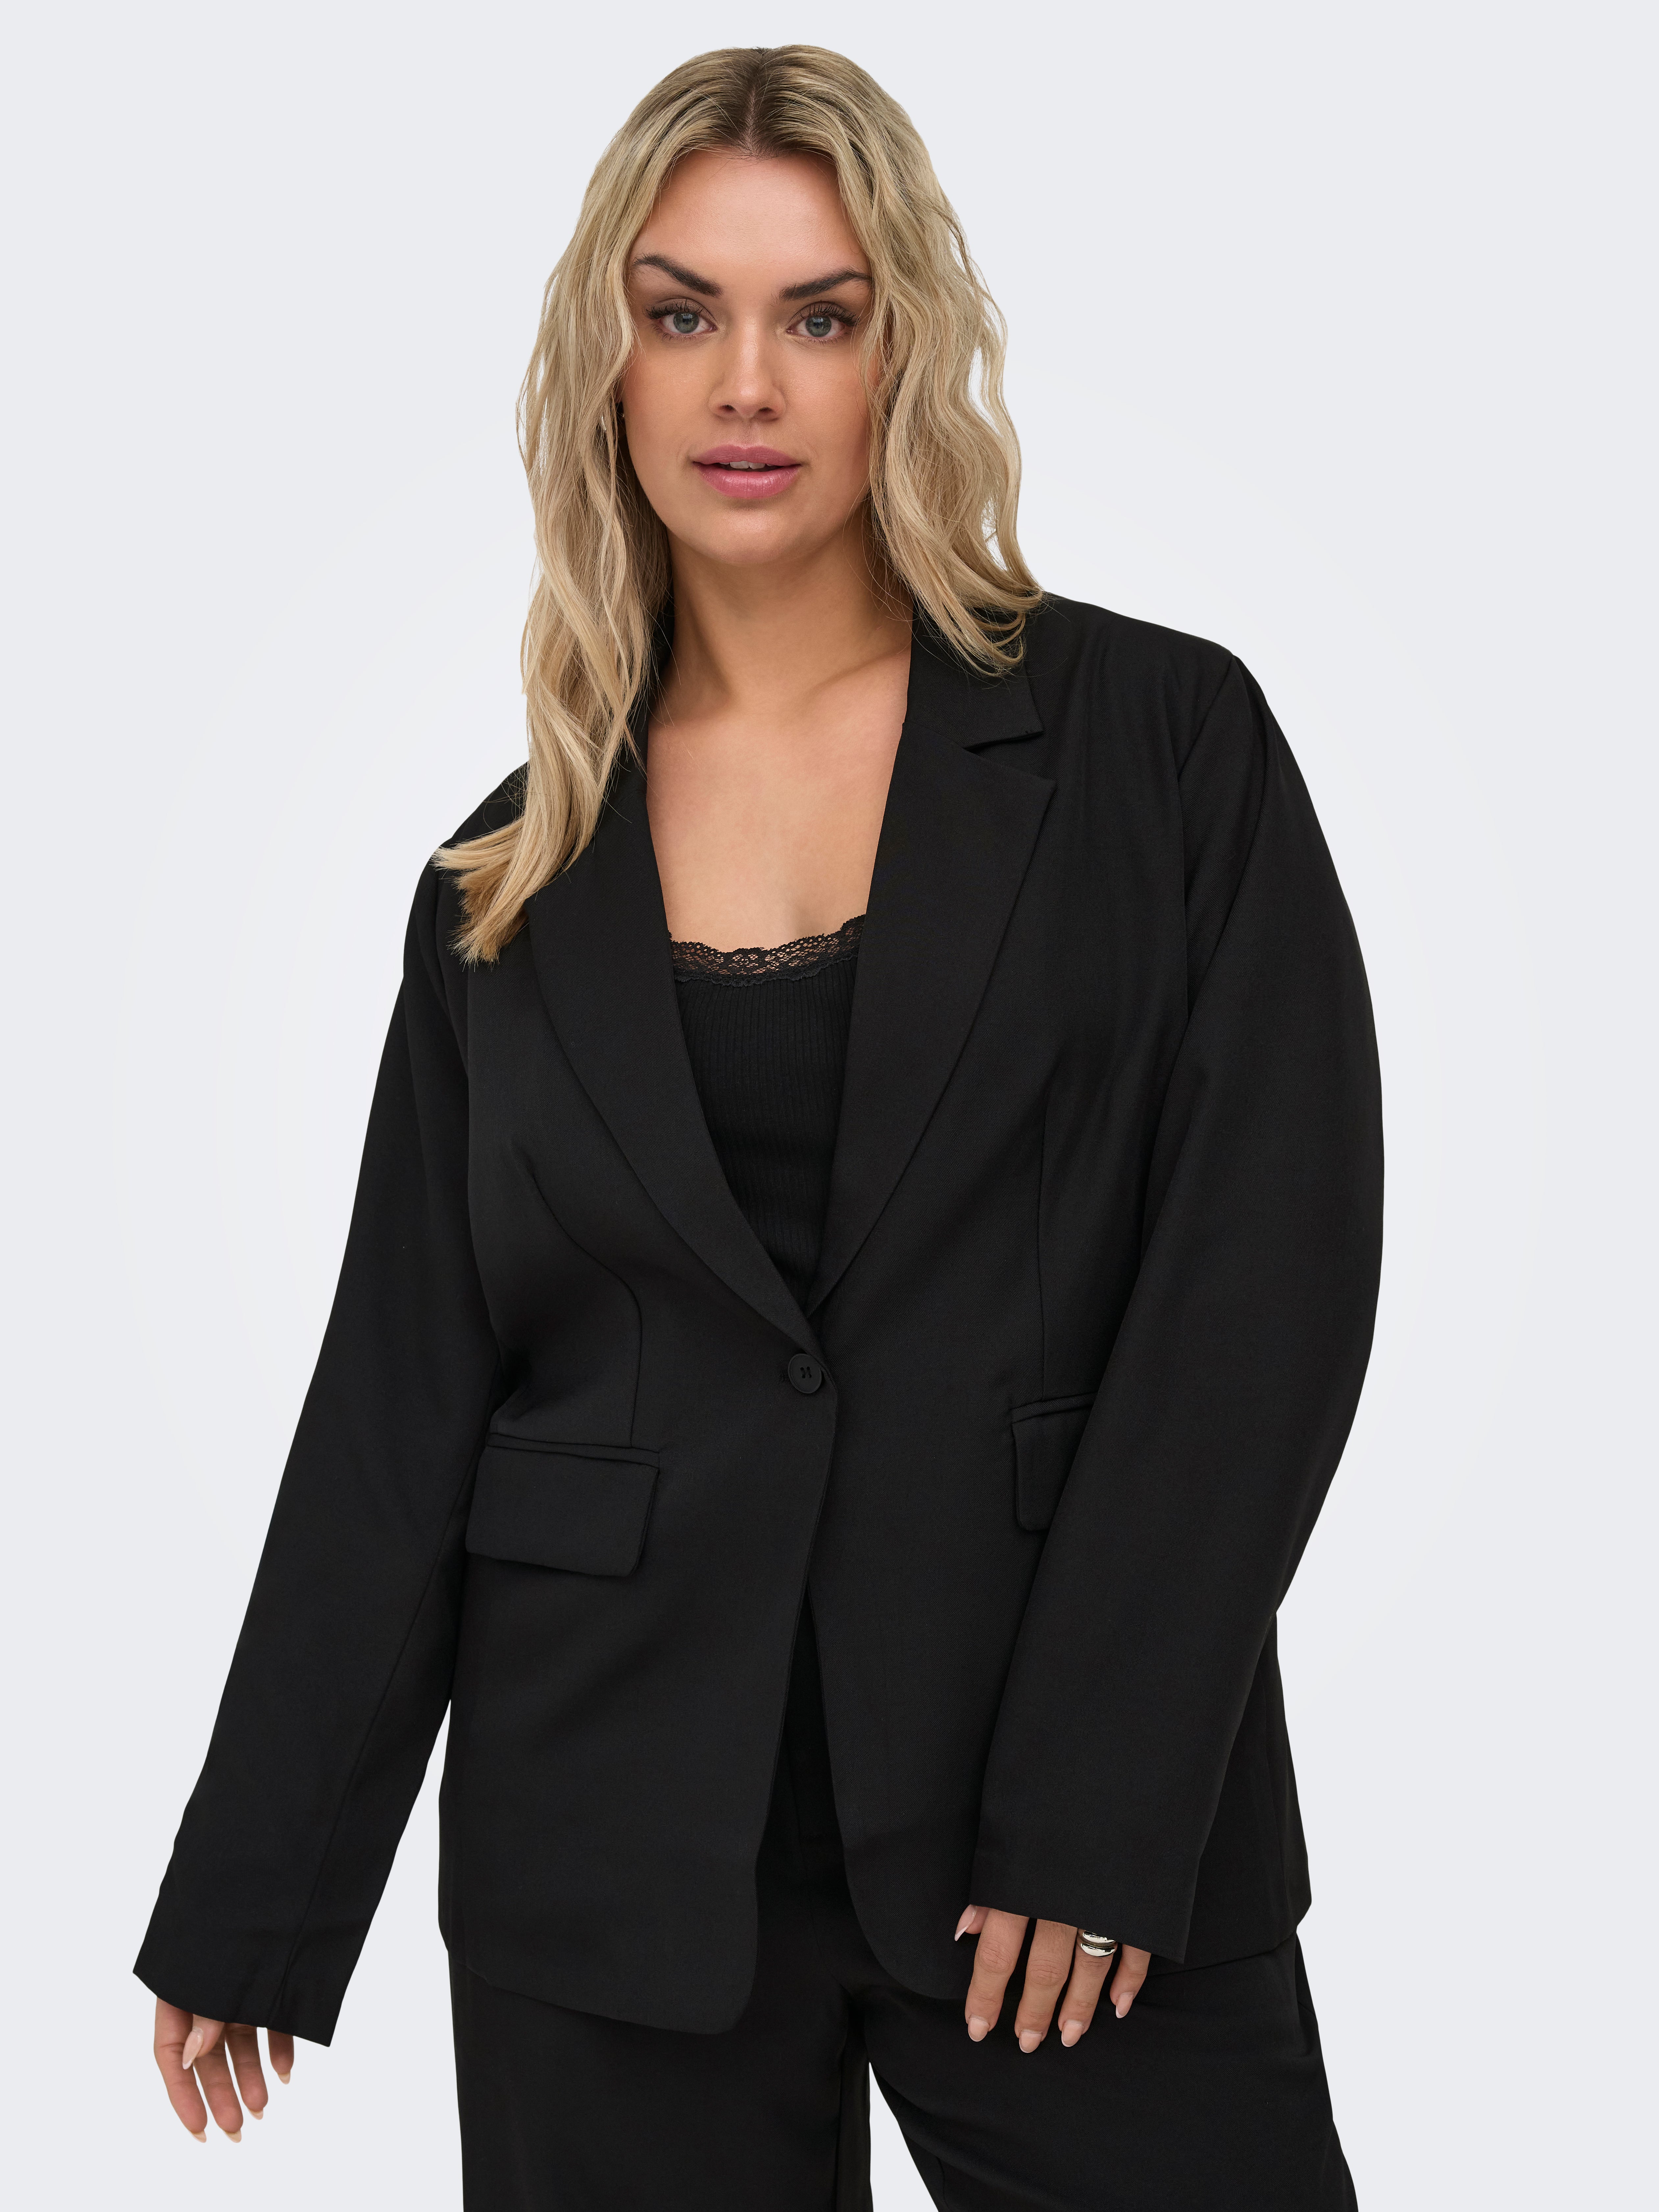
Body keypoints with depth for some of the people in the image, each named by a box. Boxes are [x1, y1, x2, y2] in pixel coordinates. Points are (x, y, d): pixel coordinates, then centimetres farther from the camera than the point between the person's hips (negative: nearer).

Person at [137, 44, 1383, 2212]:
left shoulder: (1162, 741, -1)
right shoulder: (513, 883, 6)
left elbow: (1273, 1277, -7)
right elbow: (402, 1398, 7)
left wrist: (1098, 1816, -13)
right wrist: (254, 1913, 7)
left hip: (1094, 1838, -1)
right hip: (622, 1859, 2)